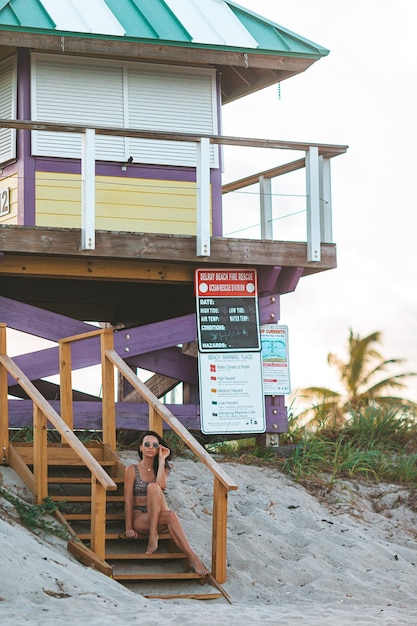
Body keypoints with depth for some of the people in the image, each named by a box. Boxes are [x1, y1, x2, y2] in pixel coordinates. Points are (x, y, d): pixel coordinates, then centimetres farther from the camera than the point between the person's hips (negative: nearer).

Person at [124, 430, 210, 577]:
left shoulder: (163, 468, 14)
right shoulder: (133, 470, 4)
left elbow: (161, 485, -12)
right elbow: (128, 501, -2)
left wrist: (161, 460, -7)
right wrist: (129, 528, -10)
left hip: (157, 518, 3)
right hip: (140, 518, -3)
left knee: (153, 487, -32)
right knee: (170, 516, -35)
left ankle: (153, 535, -35)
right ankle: (192, 557, -42)